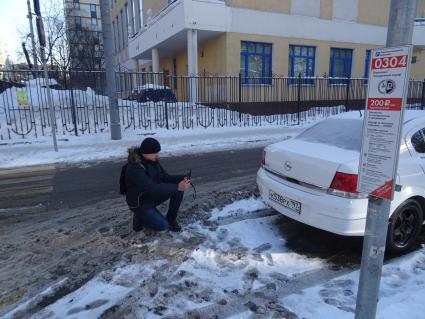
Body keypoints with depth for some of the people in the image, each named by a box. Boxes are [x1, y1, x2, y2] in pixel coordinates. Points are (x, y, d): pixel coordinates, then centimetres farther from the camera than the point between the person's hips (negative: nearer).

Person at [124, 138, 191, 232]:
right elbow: (153, 188, -37)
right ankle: (139, 218, 8)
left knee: (179, 190, -13)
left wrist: (182, 178, -19)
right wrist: (177, 187, -40)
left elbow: (165, 177, -1)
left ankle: (171, 219, 3)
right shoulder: (134, 168, -30)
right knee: (163, 225, -18)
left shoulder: (153, 161, -6)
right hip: (140, 203, -7)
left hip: (152, 196, 7)